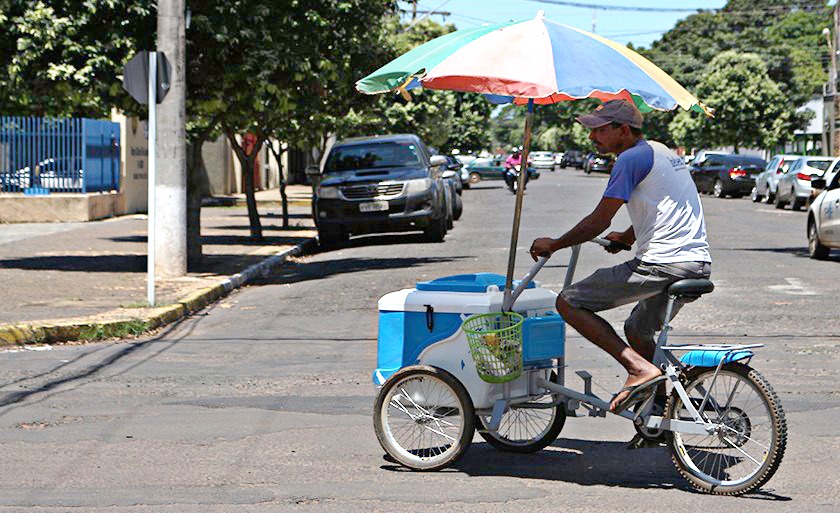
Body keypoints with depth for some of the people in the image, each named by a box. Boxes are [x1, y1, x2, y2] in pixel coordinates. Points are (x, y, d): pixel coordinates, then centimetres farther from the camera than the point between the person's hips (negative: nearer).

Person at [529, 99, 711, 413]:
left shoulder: (632, 158, -9)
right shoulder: (661, 151, 20)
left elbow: (599, 221, -11)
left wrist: (554, 245, 1)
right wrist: (626, 238, 45)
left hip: (661, 265, -10)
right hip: (698, 265, 10)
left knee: (569, 303, -5)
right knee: (637, 330, 30)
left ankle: (639, 367, -15)